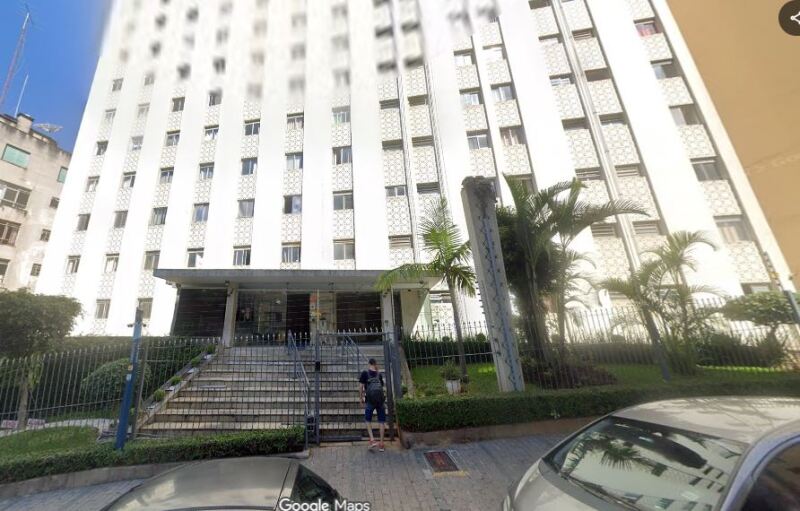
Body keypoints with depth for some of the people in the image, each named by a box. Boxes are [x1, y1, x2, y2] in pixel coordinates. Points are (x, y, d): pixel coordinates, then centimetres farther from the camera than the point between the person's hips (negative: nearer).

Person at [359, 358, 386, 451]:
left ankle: (372, 439, 2)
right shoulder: (379, 374, 11)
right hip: (380, 398, 2)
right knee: (381, 421, 11)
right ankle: (381, 444, 11)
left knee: (368, 420, 17)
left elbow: (361, 386, 1)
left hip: (370, 399, -2)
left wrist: (361, 398, 11)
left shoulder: (365, 372, 3)